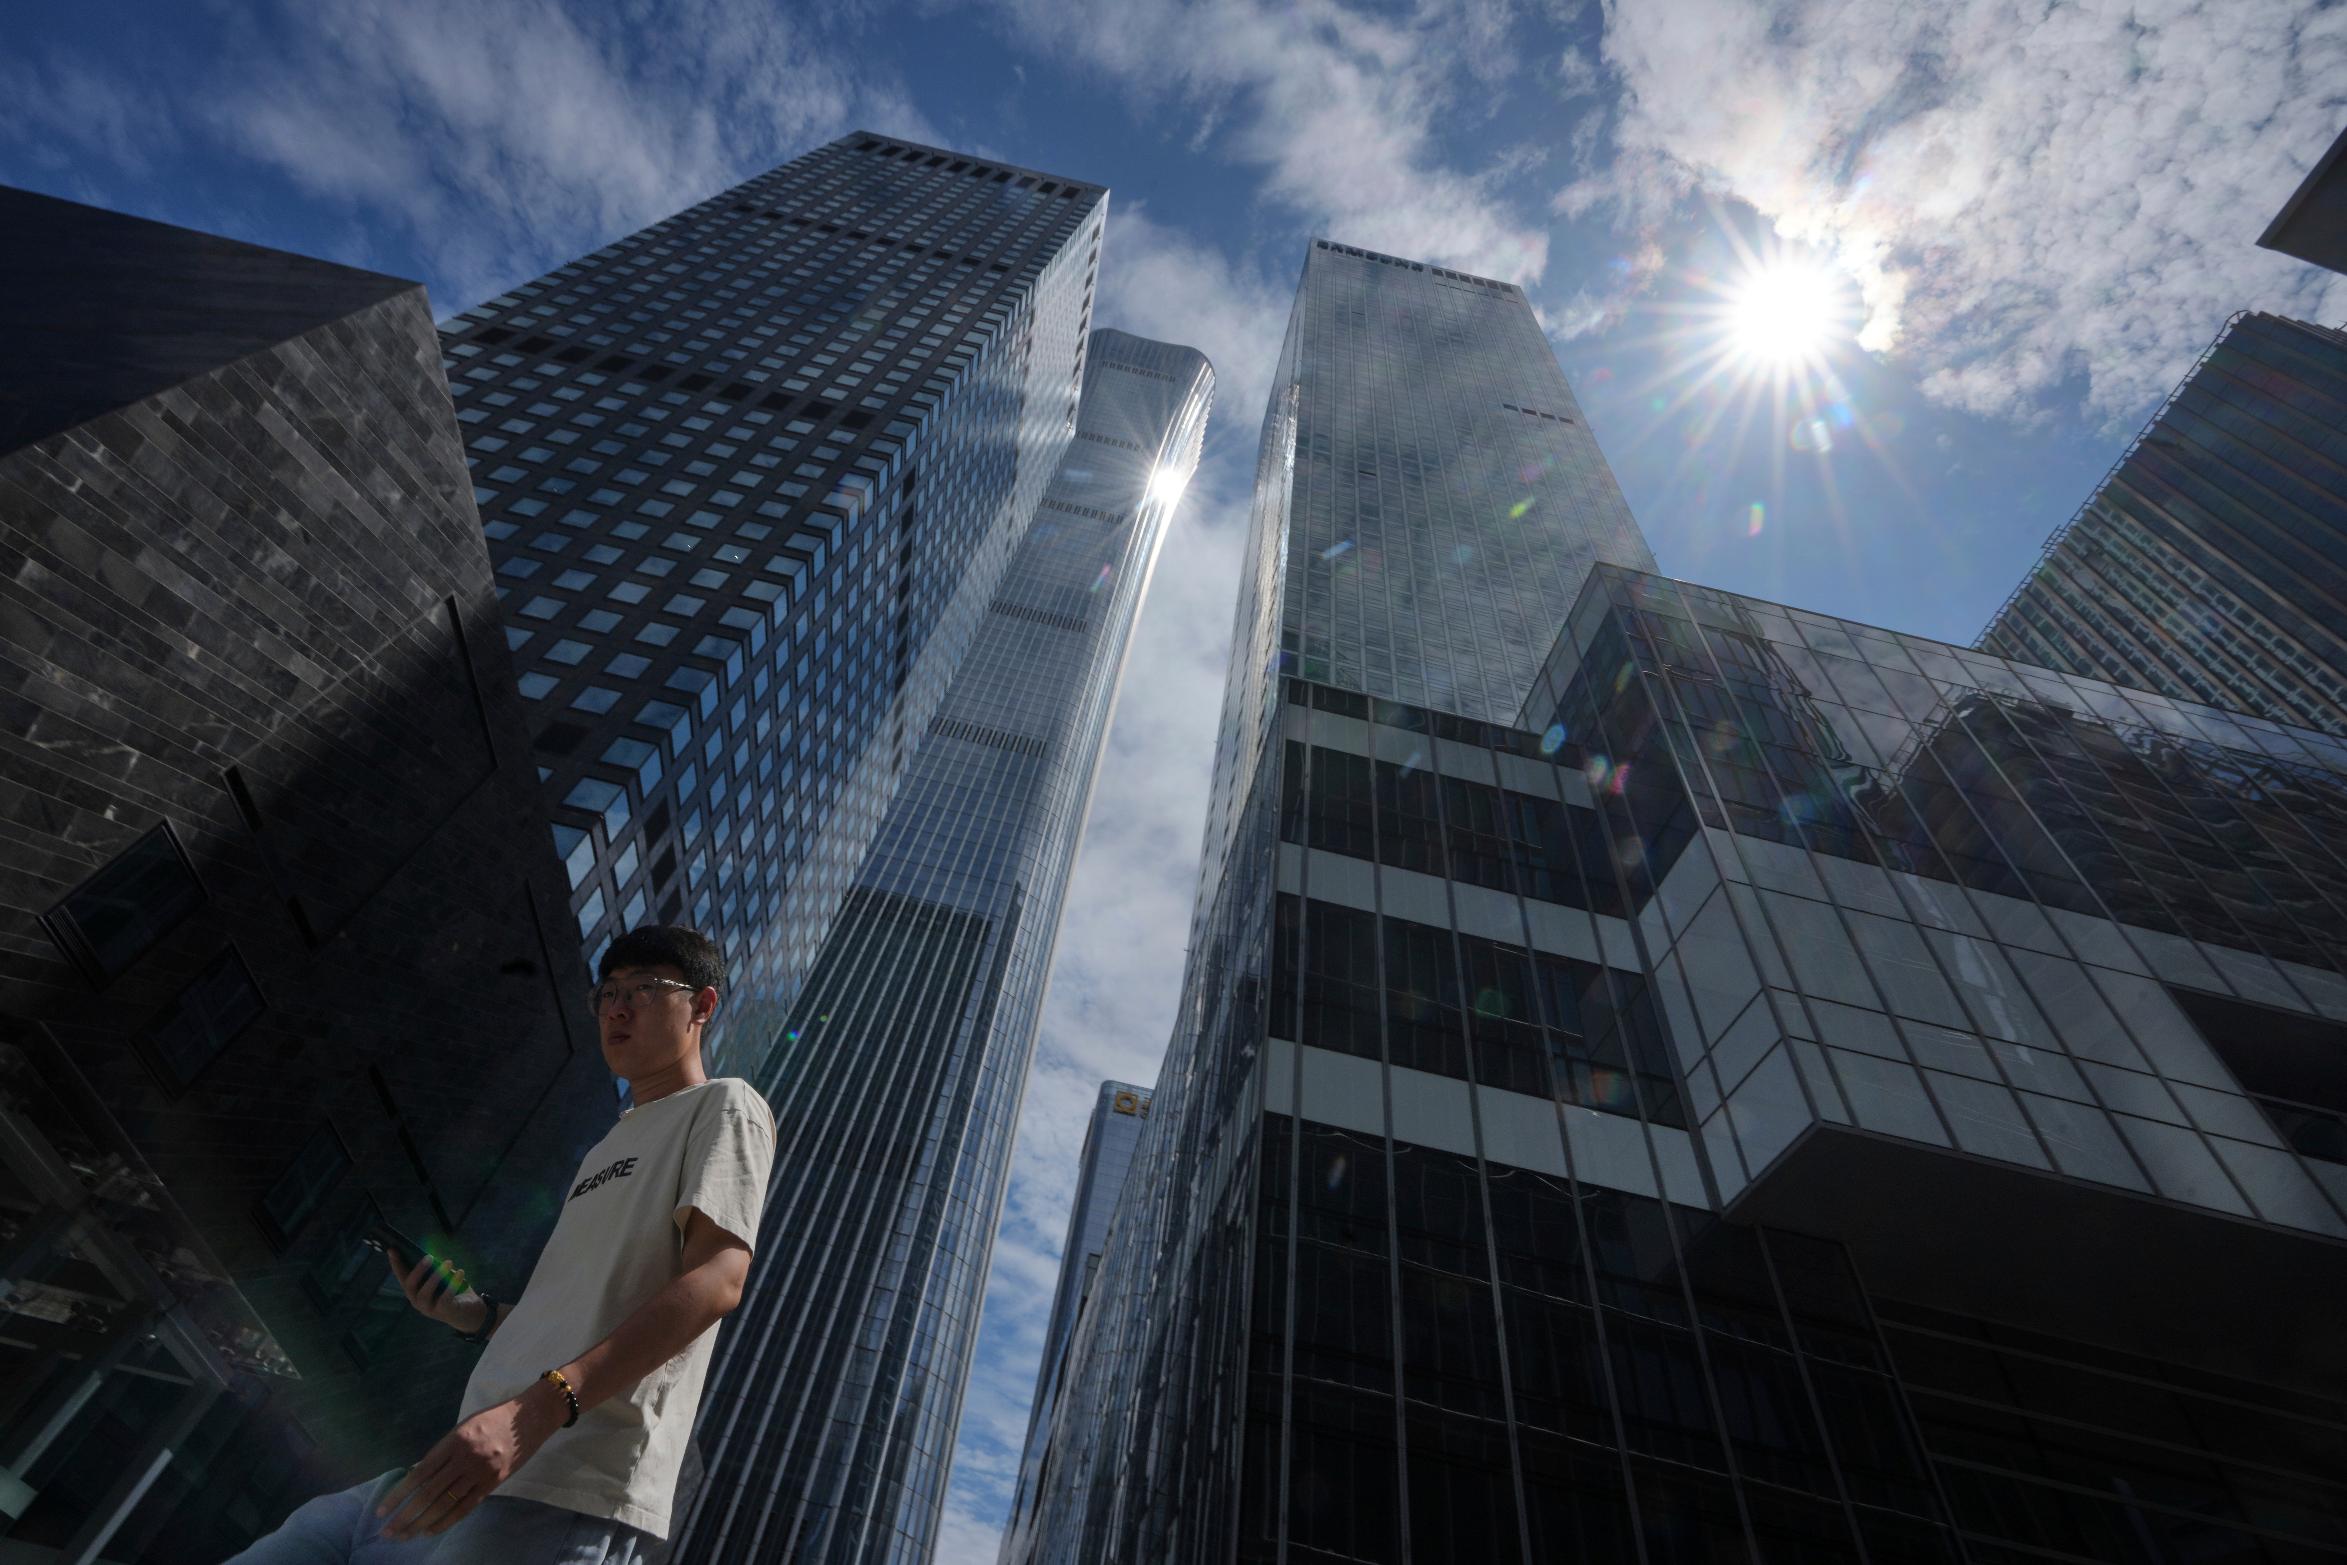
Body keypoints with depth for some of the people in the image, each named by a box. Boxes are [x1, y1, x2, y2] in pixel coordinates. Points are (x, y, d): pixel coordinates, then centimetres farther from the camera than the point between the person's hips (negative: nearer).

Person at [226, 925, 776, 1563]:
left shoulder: (722, 1105, 0)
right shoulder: (603, 1153, 28)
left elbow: (718, 1277, -17)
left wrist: (538, 1407, -25)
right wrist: (472, 1313, 11)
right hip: (460, 1474, 9)